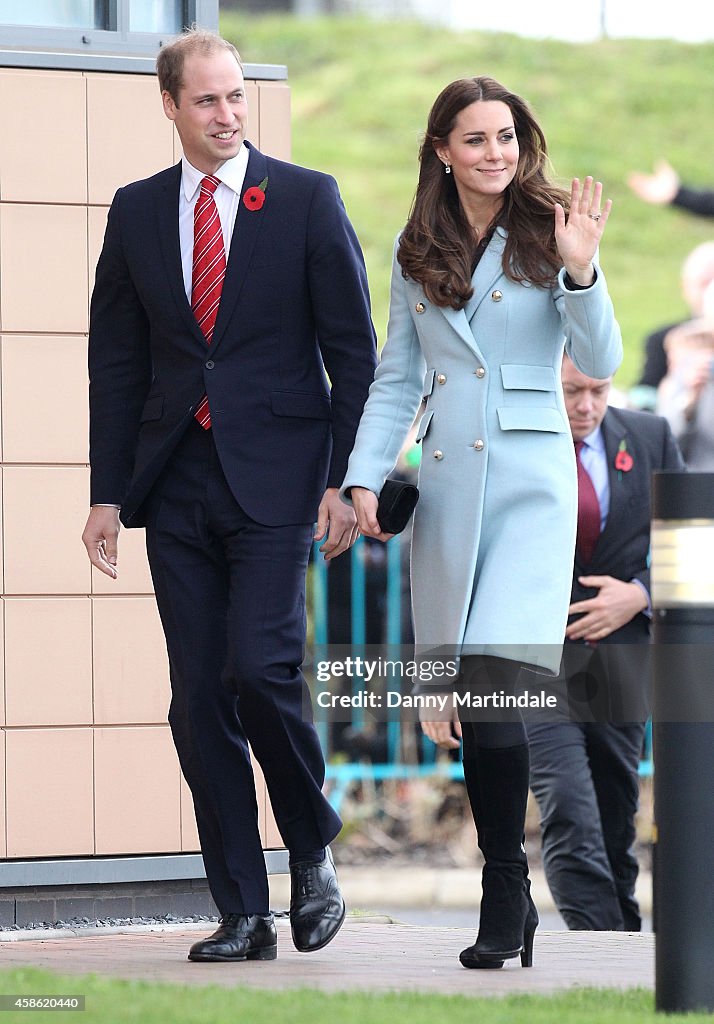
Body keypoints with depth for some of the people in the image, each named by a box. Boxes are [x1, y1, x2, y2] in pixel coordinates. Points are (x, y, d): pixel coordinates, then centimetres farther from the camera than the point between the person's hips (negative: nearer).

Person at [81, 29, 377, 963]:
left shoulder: (308, 200, 0)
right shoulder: (137, 212, 10)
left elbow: (353, 350, 0)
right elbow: (116, 362, 13)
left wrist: (346, 480, -6)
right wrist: (107, 492, 7)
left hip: (275, 474, -4)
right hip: (178, 483, 4)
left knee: (259, 667, -17)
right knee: (199, 700, 2)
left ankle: (313, 853, 7)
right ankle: (243, 914, 7)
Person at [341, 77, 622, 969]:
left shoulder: (547, 233, 1)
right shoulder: (416, 252, 11)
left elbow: (599, 363, -3)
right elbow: (396, 379, 14)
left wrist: (580, 270, -18)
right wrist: (365, 477, 2)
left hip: (529, 482, -4)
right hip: (445, 485, 4)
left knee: (495, 687, -16)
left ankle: (505, 896, -9)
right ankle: (508, 892, 13)